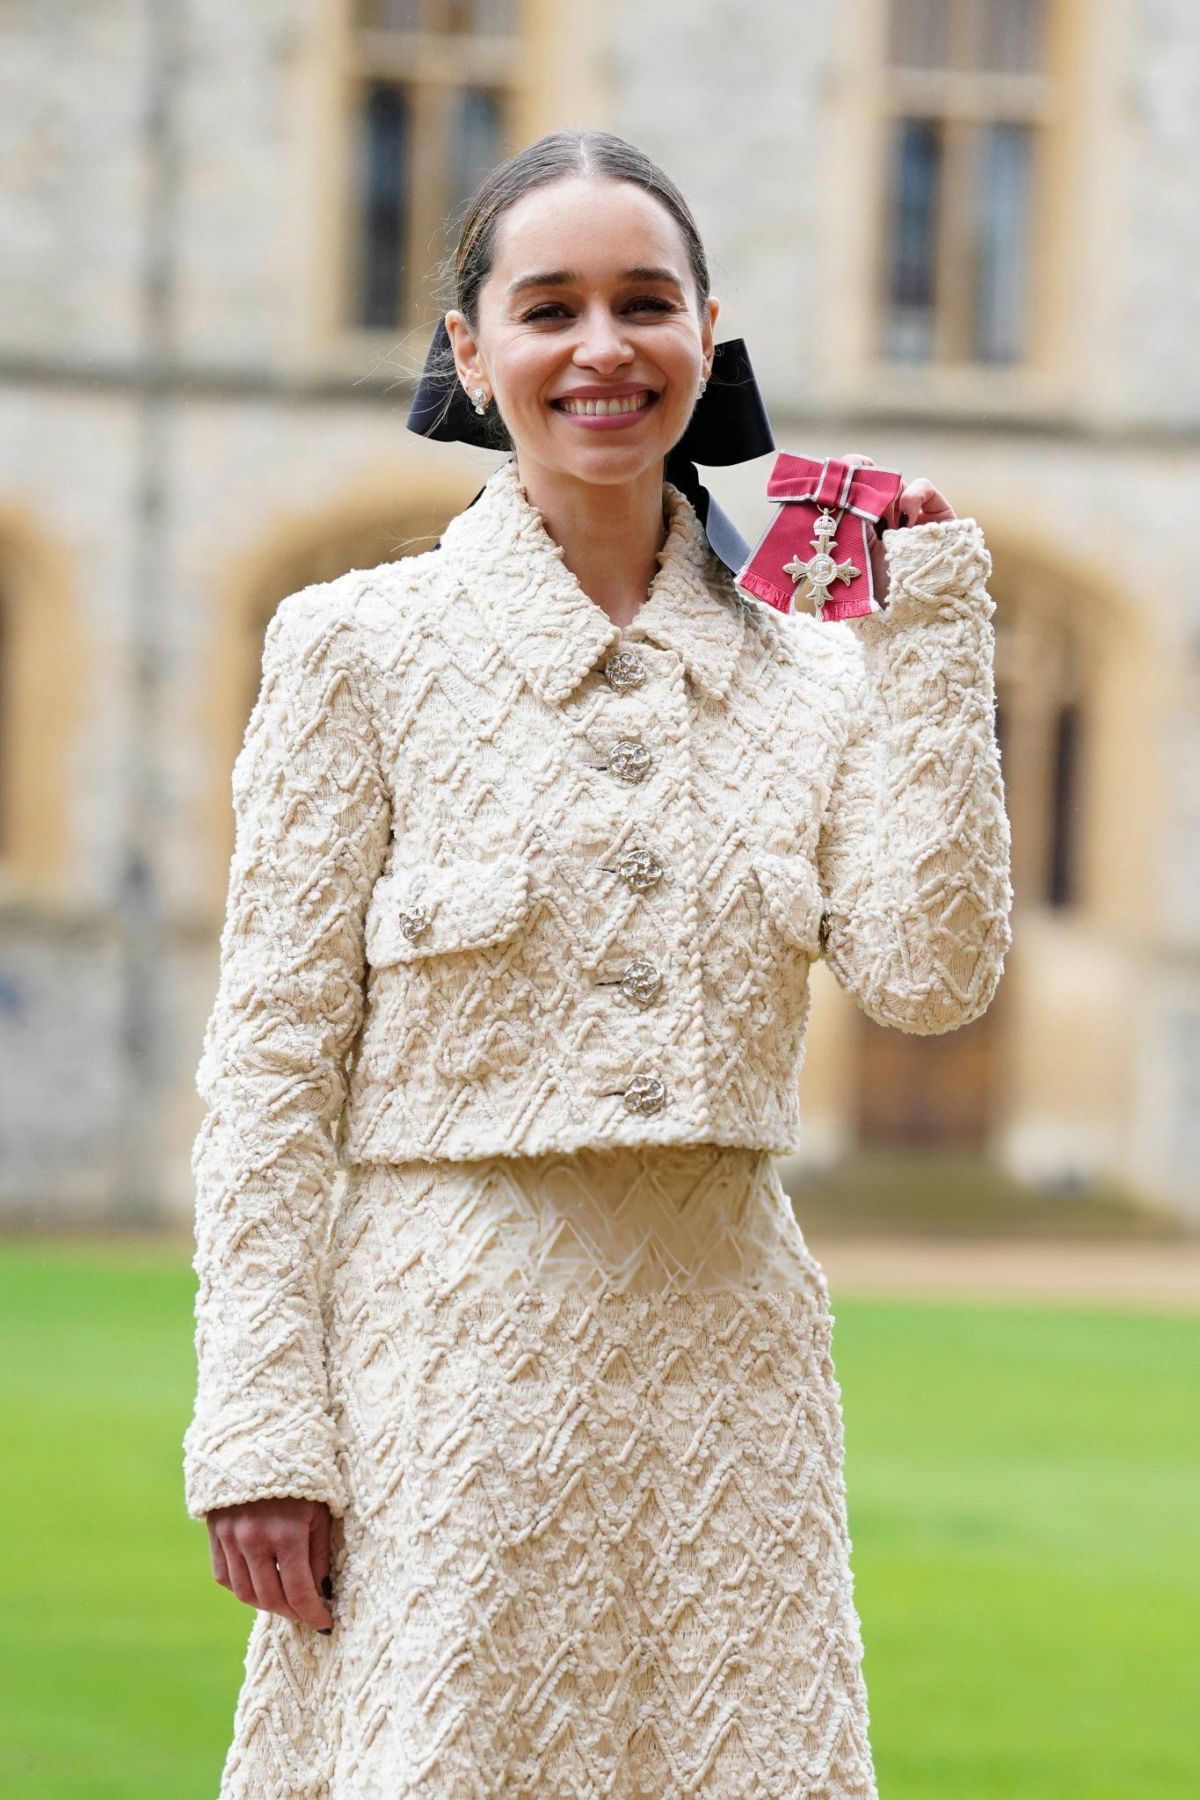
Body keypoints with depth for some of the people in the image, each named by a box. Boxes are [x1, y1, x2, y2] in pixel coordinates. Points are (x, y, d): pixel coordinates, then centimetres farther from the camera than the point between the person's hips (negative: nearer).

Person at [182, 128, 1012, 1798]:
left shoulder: (808, 669, 9)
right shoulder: (363, 647, 0)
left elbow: (929, 972, -5)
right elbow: (273, 1061, -2)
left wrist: (934, 637, -3)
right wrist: (259, 1425, -8)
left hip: (724, 1349, 3)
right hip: (450, 1350, -3)